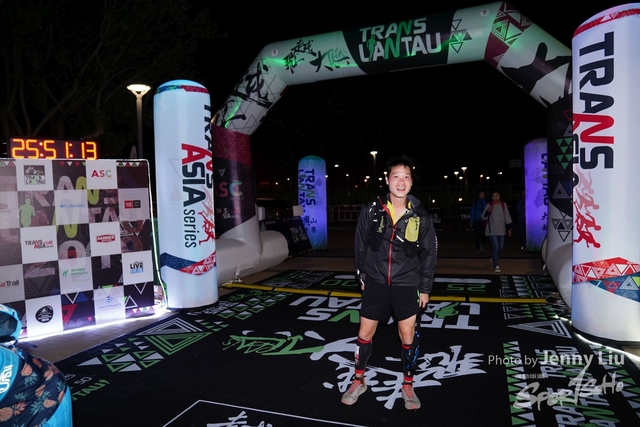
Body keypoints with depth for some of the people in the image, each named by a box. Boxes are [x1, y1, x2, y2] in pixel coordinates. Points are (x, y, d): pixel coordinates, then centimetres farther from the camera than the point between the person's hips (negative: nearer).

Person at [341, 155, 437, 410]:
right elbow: (361, 245, 3)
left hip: (406, 284, 0)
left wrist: (425, 288, 1)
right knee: (365, 333, 8)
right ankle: (358, 381, 30)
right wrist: (362, 276, 6)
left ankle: (408, 386, 29)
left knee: (409, 336, 6)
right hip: (376, 282, 1)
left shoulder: (420, 216, -8)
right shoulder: (371, 211, -9)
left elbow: (429, 254, 0)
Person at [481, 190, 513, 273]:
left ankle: (493, 258, 39)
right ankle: (496, 266, -3)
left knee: (501, 247, 10)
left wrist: (509, 228, 7)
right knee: (495, 246, -11)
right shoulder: (489, 205, -5)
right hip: (491, 230, -3)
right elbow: (483, 217, -4)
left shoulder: (503, 205, 2)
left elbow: (507, 217, 7)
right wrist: (488, 211, -23)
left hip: (501, 230, 4)